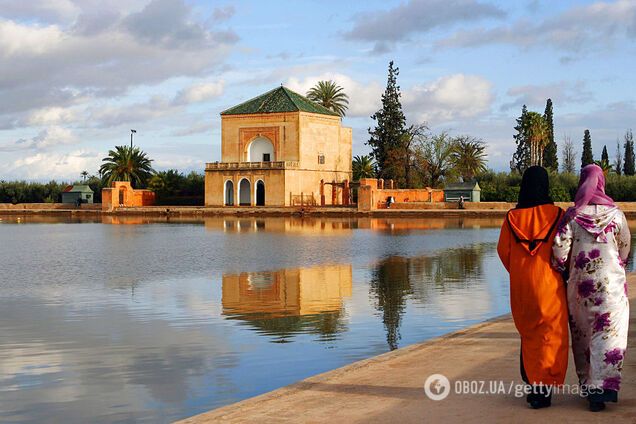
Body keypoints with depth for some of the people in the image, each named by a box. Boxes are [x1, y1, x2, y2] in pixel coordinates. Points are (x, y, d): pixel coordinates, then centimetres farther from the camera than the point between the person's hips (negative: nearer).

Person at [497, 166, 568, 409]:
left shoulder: (512, 217, -2)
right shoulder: (557, 215, -8)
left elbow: (503, 251, 0)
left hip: (521, 285, 3)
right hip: (549, 283, -3)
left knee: (529, 334, 17)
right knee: (550, 335, 3)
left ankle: (532, 384, 19)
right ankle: (543, 389, -5)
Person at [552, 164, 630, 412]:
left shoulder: (573, 215, -5)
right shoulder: (615, 214, -4)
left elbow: (560, 247, -11)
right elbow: (624, 247, 5)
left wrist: (561, 270, 7)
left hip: (581, 282, 1)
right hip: (611, 281, -1)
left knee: (583, 334, 14)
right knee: (608, 334, 1)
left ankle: (587, 385, 21)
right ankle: (603, 388, -9)